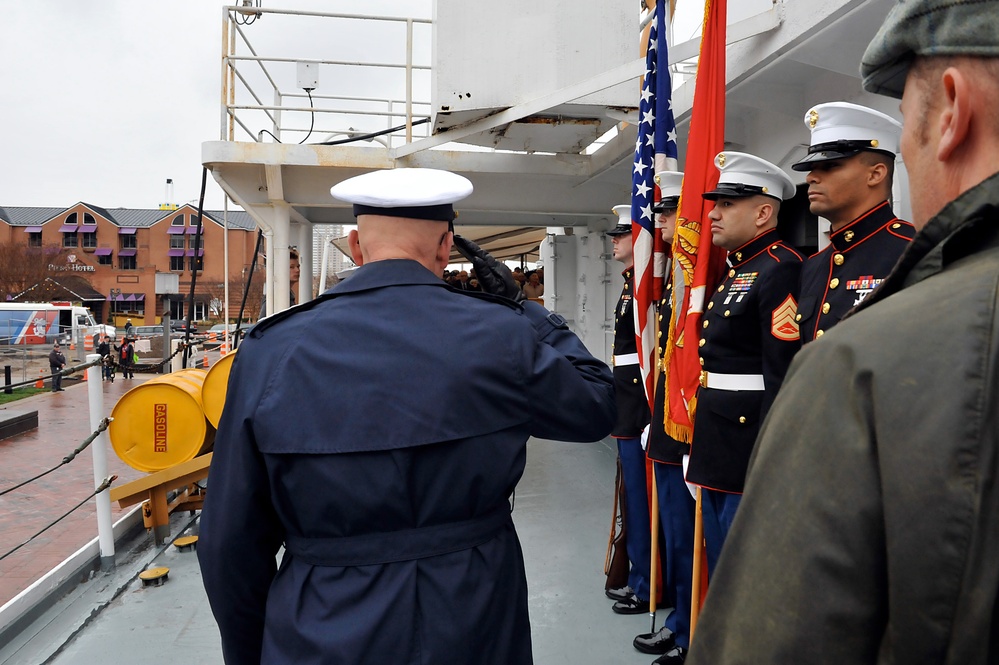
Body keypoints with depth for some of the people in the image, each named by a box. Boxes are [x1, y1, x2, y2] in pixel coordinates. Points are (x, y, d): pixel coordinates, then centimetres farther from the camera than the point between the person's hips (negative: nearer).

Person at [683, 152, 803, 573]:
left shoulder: (779, 270, -15)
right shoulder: (735, 270, 14)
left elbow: (784, 376, -21)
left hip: (749, 455, -9)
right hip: (717, 454, 9)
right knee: (720, 567, 20)